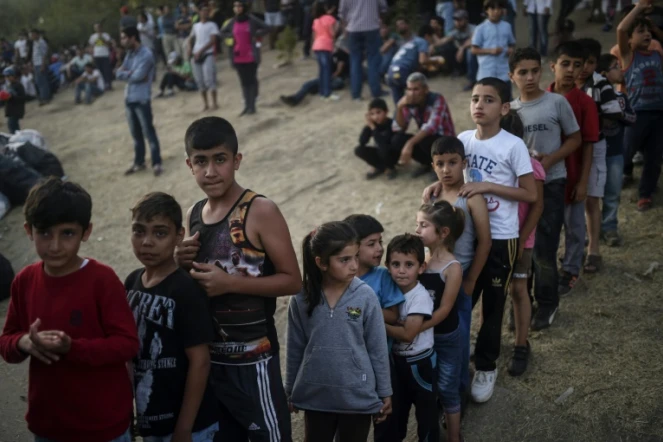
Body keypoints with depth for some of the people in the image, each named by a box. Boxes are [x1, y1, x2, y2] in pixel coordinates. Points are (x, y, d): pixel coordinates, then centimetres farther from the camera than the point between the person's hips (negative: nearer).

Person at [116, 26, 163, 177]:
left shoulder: (146, 54, -12)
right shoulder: (129, 54, 13)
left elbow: (138, 76, -20)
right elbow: (118, 73, 7)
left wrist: (125, 73, -2)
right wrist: (130, 73, -11)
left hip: (142, 99, -8)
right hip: (129, 99, 8)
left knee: (149, 132, -4)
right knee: (136, 134, 15)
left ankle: (157, 163, 2)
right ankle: (139, 162, 25)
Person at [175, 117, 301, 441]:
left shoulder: (260, 211, -14)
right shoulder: (193, 215, 5)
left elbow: (292, 280, -14)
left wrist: (230, 283, -23)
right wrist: (182, 264, -7)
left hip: (251, 357, -6)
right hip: (205, 355, 6)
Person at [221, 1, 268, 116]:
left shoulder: (252, 20, -7)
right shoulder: (232, 22, 5)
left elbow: (266, 28, -3)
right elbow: (223, 32, 18)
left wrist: (255, 35, -11)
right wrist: (232, 36, 3)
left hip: (251, 55, -4)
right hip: (238, 56, 4)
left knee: (252, 80, 2)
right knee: (244, 81, 8)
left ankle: (252, 106, 5)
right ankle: (247, 106, 13)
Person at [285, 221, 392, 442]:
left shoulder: (365, 297, -13)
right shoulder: (302, 299, -10)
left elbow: (378, 349, -5)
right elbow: (295, 349, 2)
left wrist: (385, 392, 1)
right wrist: (290, 390, 10)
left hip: (358, 396, -1)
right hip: (315, 397, 1)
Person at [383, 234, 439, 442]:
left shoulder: (420, 297, -25)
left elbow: (407, 333, -28)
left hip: (420, 363, -6)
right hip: (397, 360, 7)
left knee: (426, 409, 11)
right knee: (396, 406, 24)